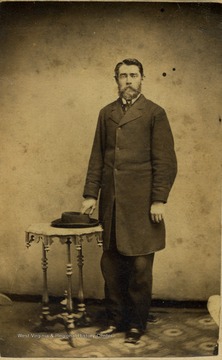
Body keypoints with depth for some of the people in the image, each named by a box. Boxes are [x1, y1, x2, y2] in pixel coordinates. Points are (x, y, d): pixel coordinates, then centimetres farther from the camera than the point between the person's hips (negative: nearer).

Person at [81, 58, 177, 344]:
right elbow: (97, 157, 14)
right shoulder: (106, 113, 15)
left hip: (140, 203, -4)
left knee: (140, 267, 3)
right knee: (111, 265, 10)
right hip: (110, 202, 4)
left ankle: (136, 325, 18)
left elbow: (165, 161, -3)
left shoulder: (154, 113, 1)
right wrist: (90, 194, 8)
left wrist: (159, 200, -10)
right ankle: (115, 320, 25)